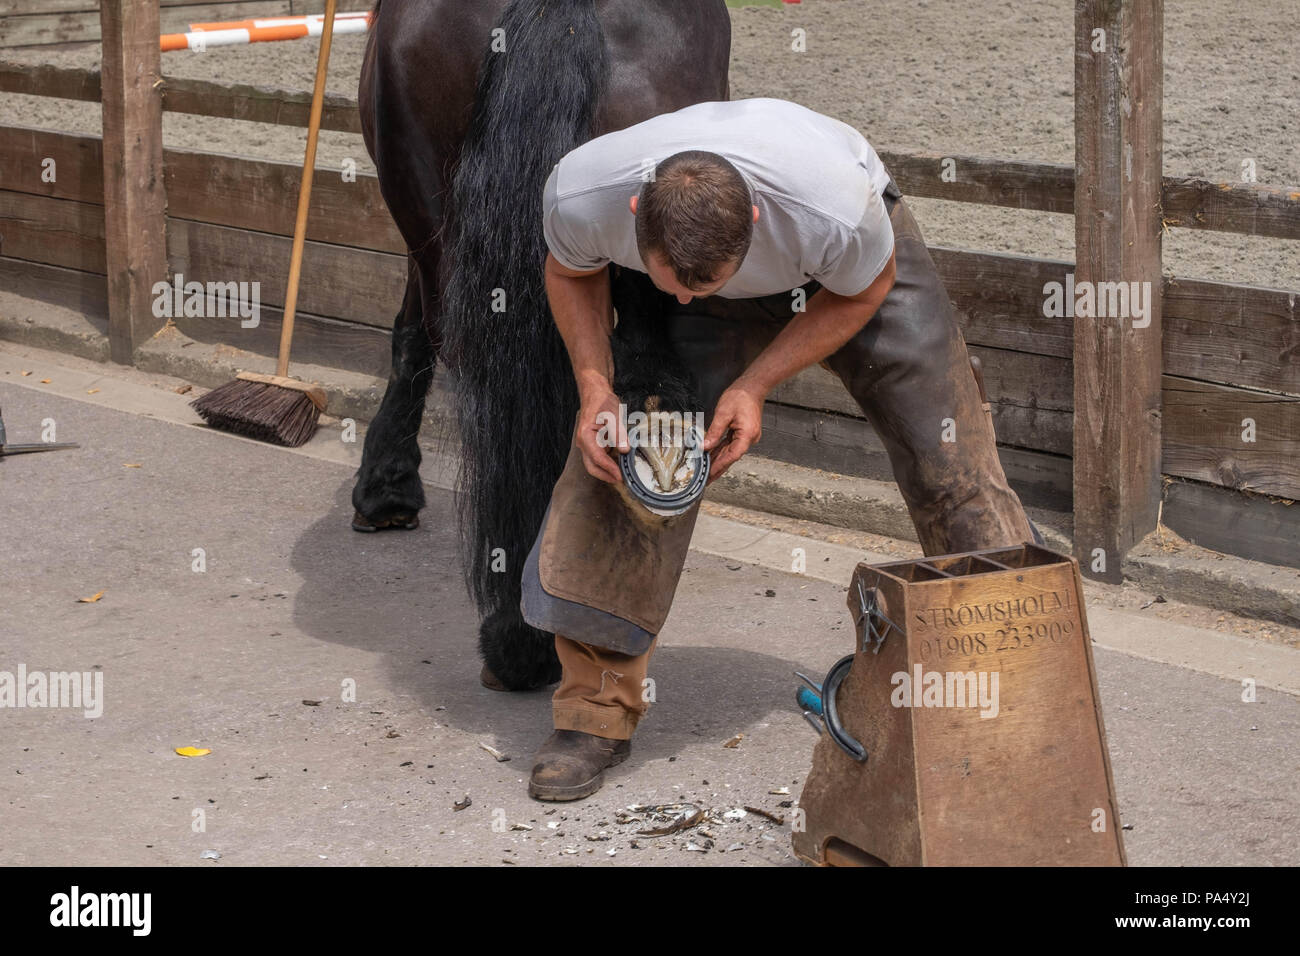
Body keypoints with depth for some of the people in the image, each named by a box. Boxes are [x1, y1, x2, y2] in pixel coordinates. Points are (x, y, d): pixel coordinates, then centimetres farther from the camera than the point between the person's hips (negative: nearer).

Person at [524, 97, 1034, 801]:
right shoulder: (579, 194, -36)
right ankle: (596, 709, -2)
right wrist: (594, 385, -23)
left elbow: (865, 290, -17)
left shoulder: (838, 210, -44)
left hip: (844, 279, -1)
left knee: (949, 465, -6)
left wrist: (754, 385, -24)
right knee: (621, 458, -13)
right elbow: (571, 272, -9)